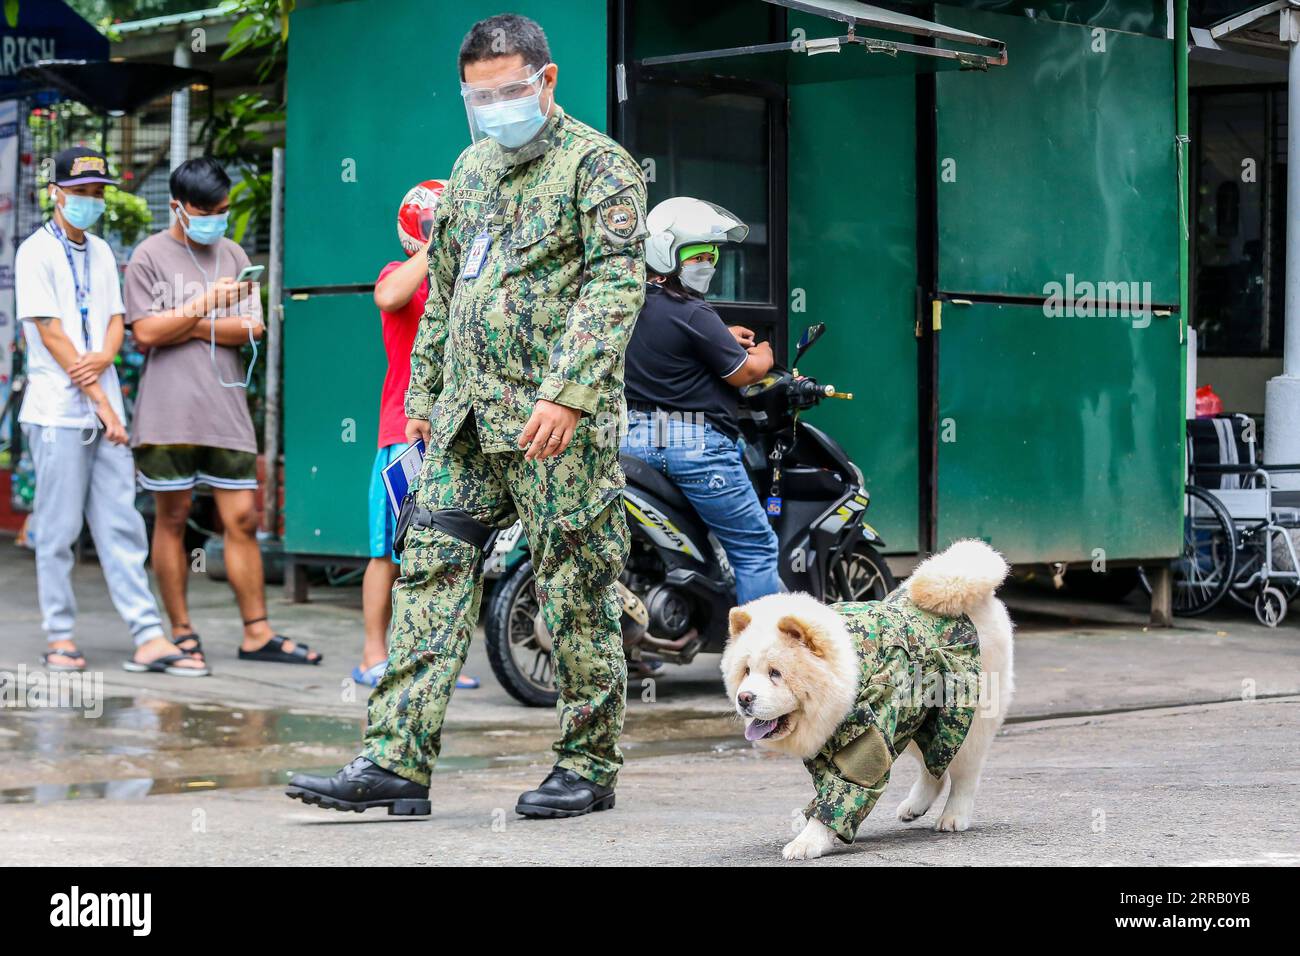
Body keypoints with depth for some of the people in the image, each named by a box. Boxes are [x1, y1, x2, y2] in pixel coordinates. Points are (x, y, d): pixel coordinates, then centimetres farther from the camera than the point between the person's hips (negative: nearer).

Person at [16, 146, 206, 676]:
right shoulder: (37, 252, -5)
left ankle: (149, 638, -1)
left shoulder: (100, 252, 15)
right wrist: (100, 402, -12)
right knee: (59, 528, 0)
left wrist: (104, 359, -11)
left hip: (105, 407, 6)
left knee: (122, 525, 2)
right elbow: (51, 334, -10)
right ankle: (60, 637, 9)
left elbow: (115, 319, 13)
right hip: (58, 410, -6)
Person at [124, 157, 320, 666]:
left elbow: (251, 328, 5)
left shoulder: (233, 255, 14)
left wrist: (189, 327, -4)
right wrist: (206, 306, -11)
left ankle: (257, 633, 5)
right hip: (168, 411, -4)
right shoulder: (150, 256, 2)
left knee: (242, 518, 2)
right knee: (172, 517, 2)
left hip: (225, 408, 4)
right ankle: (180, 631, 9)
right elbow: (146, 332, -7)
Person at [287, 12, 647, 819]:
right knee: (431, 577, 0)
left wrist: (568, 393, -24)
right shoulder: (472, 168, 19)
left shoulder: (598, 165, -5)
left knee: (578, 595, 0)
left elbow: (618, 284, -15)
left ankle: (589, 766, 11)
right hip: (467, 420, 7)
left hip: (558, 423, -7)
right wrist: (424, 393, 21)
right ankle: (398, 762, 0)